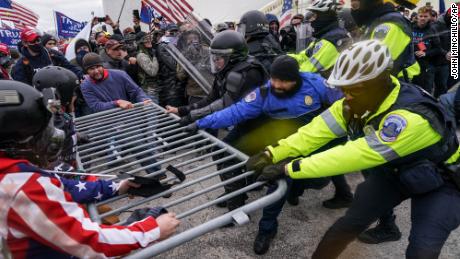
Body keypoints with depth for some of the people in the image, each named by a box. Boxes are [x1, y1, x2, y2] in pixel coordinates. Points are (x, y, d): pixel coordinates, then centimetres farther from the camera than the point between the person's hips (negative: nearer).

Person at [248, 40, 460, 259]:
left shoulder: (411, 117, -39)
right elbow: (317, 131, -21)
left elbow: (354, 156, -42)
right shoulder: (357, 102, -18)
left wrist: (289, 169, -40)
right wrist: (272, 154, -30)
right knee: (349, 223, -3)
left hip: (440, 181, -4)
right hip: (393, 171, 5)